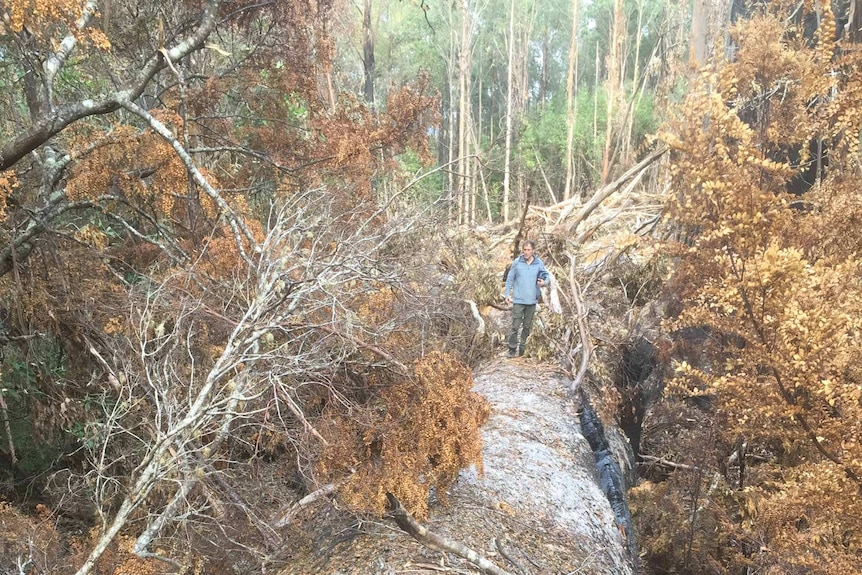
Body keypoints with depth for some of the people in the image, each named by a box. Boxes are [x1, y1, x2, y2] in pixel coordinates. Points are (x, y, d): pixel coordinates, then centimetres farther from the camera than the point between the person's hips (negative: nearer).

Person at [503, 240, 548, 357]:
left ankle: (523, 348, 22)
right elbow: (510, 279, 1)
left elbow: (545, 275, 10)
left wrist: (543, 282, -13)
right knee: (515, 326, -4)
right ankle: (512, 349, 5)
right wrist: (507, 294, -4)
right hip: (518, 300, -2)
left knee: (527, 326, 11)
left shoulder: (539, 263, 0)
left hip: (532, 300, 2)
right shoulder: (516, 262, -4)